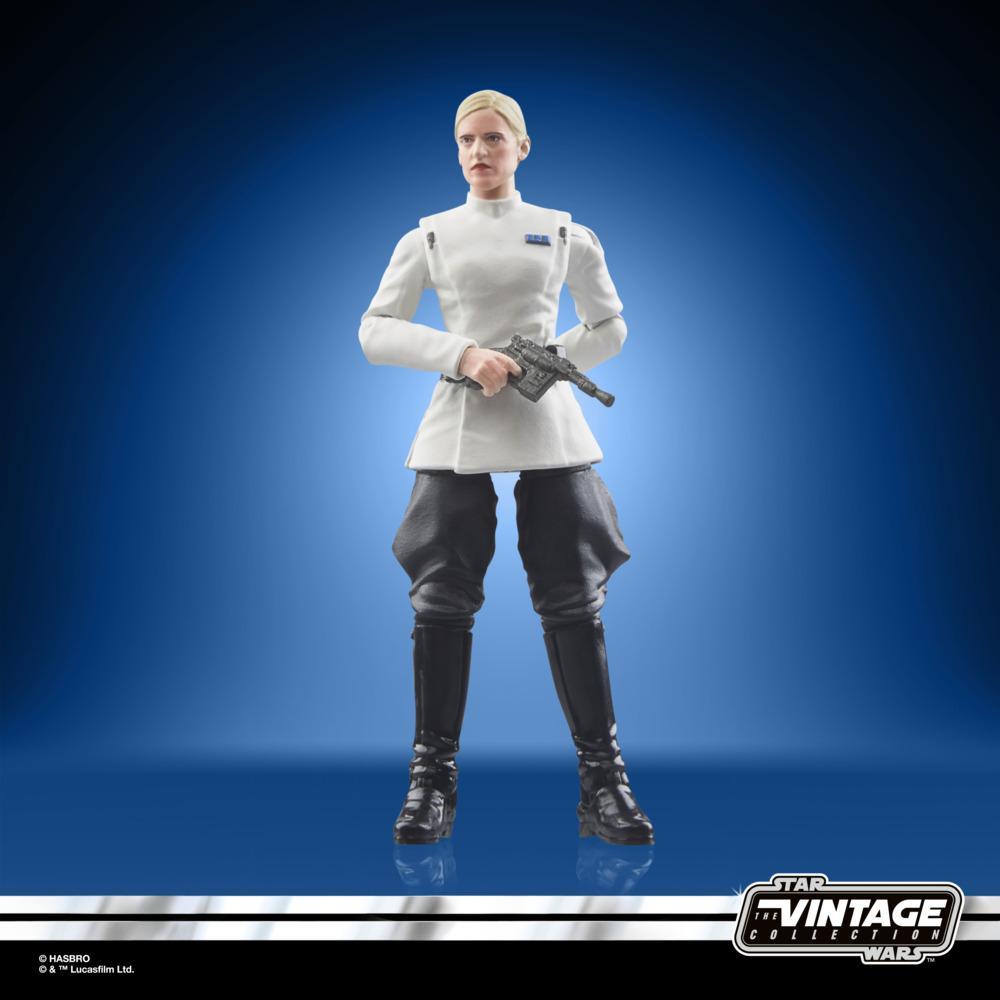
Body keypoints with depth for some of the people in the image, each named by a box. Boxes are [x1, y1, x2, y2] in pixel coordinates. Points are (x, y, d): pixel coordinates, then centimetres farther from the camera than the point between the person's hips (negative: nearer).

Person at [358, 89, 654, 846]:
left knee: (575, 602, -2)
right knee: (441, 603, -2)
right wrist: (461, 354, -13)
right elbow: (375, 331, 3)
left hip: (550, 430, 0)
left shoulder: (564, 233, 12)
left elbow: (610, 328, 15)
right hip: (456, 431, 0)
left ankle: (603, 780, 8)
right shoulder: (430, 236, 10)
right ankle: (433, 779, 10)